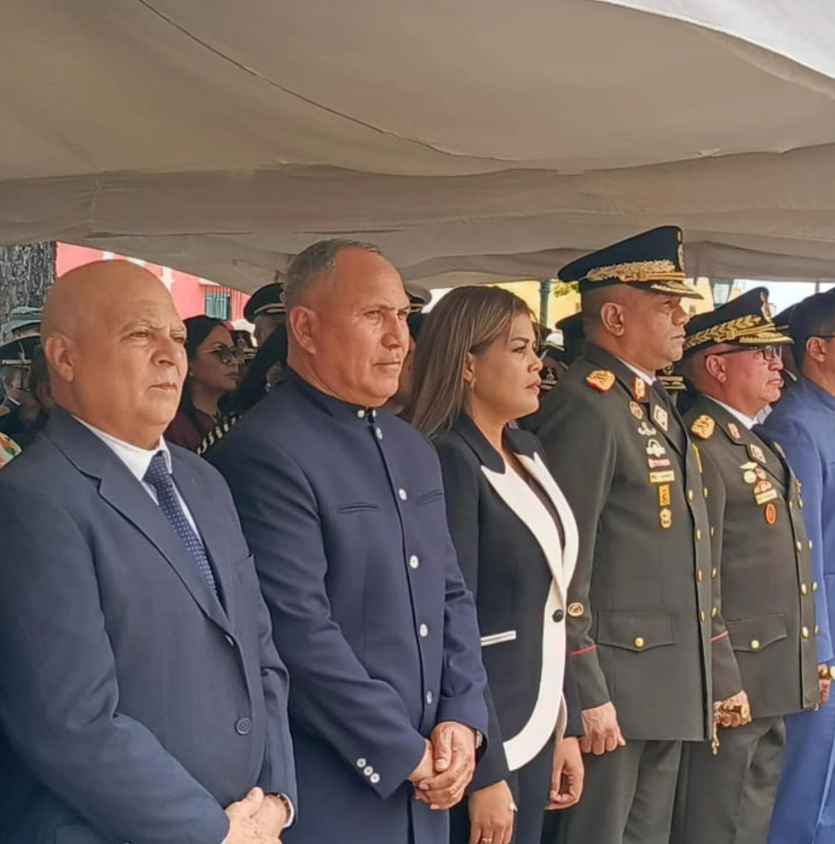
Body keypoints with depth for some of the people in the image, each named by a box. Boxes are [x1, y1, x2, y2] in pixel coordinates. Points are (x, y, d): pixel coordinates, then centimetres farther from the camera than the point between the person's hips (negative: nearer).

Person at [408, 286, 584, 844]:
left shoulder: (528, 451, 9)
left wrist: (565, 727, 14)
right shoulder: (448, 461, -17)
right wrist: (483, 773, -19)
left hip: (535, 730, 8)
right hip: (482, 739, -8)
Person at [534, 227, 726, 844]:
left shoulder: (656, 404, 14)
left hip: (671, 684, 9)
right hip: (615, 682, -9)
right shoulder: (587, 406, -15)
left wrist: (710, 671, 16)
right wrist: (586, 694, -19)